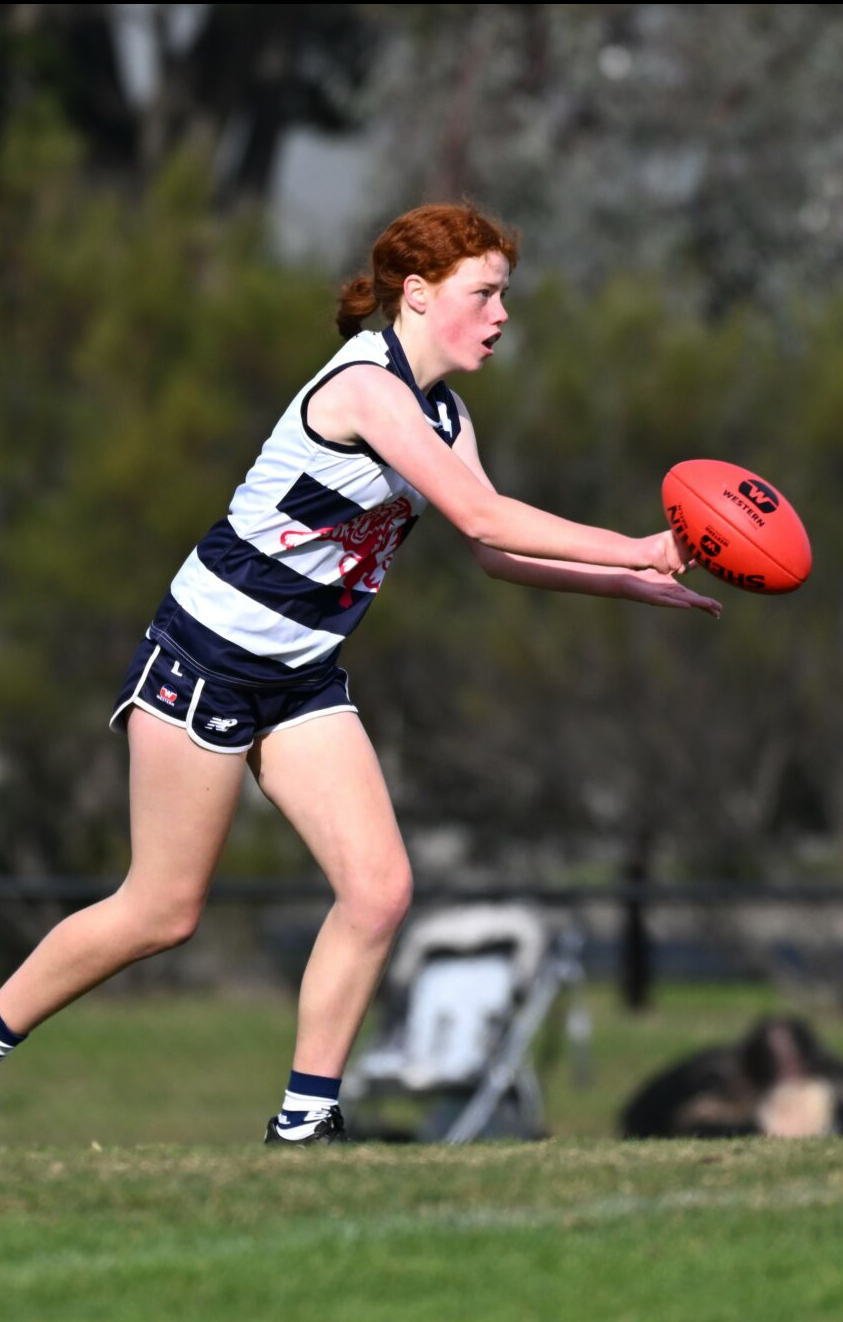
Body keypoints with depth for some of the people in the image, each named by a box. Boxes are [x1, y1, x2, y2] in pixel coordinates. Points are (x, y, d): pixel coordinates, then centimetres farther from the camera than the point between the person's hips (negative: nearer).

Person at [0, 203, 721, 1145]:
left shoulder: (442, 415, 8)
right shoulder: (367, 385, -21)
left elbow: (493, 552, 6)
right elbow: (484, 518, -26)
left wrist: (634, 584, -2)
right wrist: (641, 551, -24)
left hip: (302, 675, 9)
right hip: (207, 658, -9)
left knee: (379, 888, -5)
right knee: (163, 910, -2)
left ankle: (305, 1120, 3)